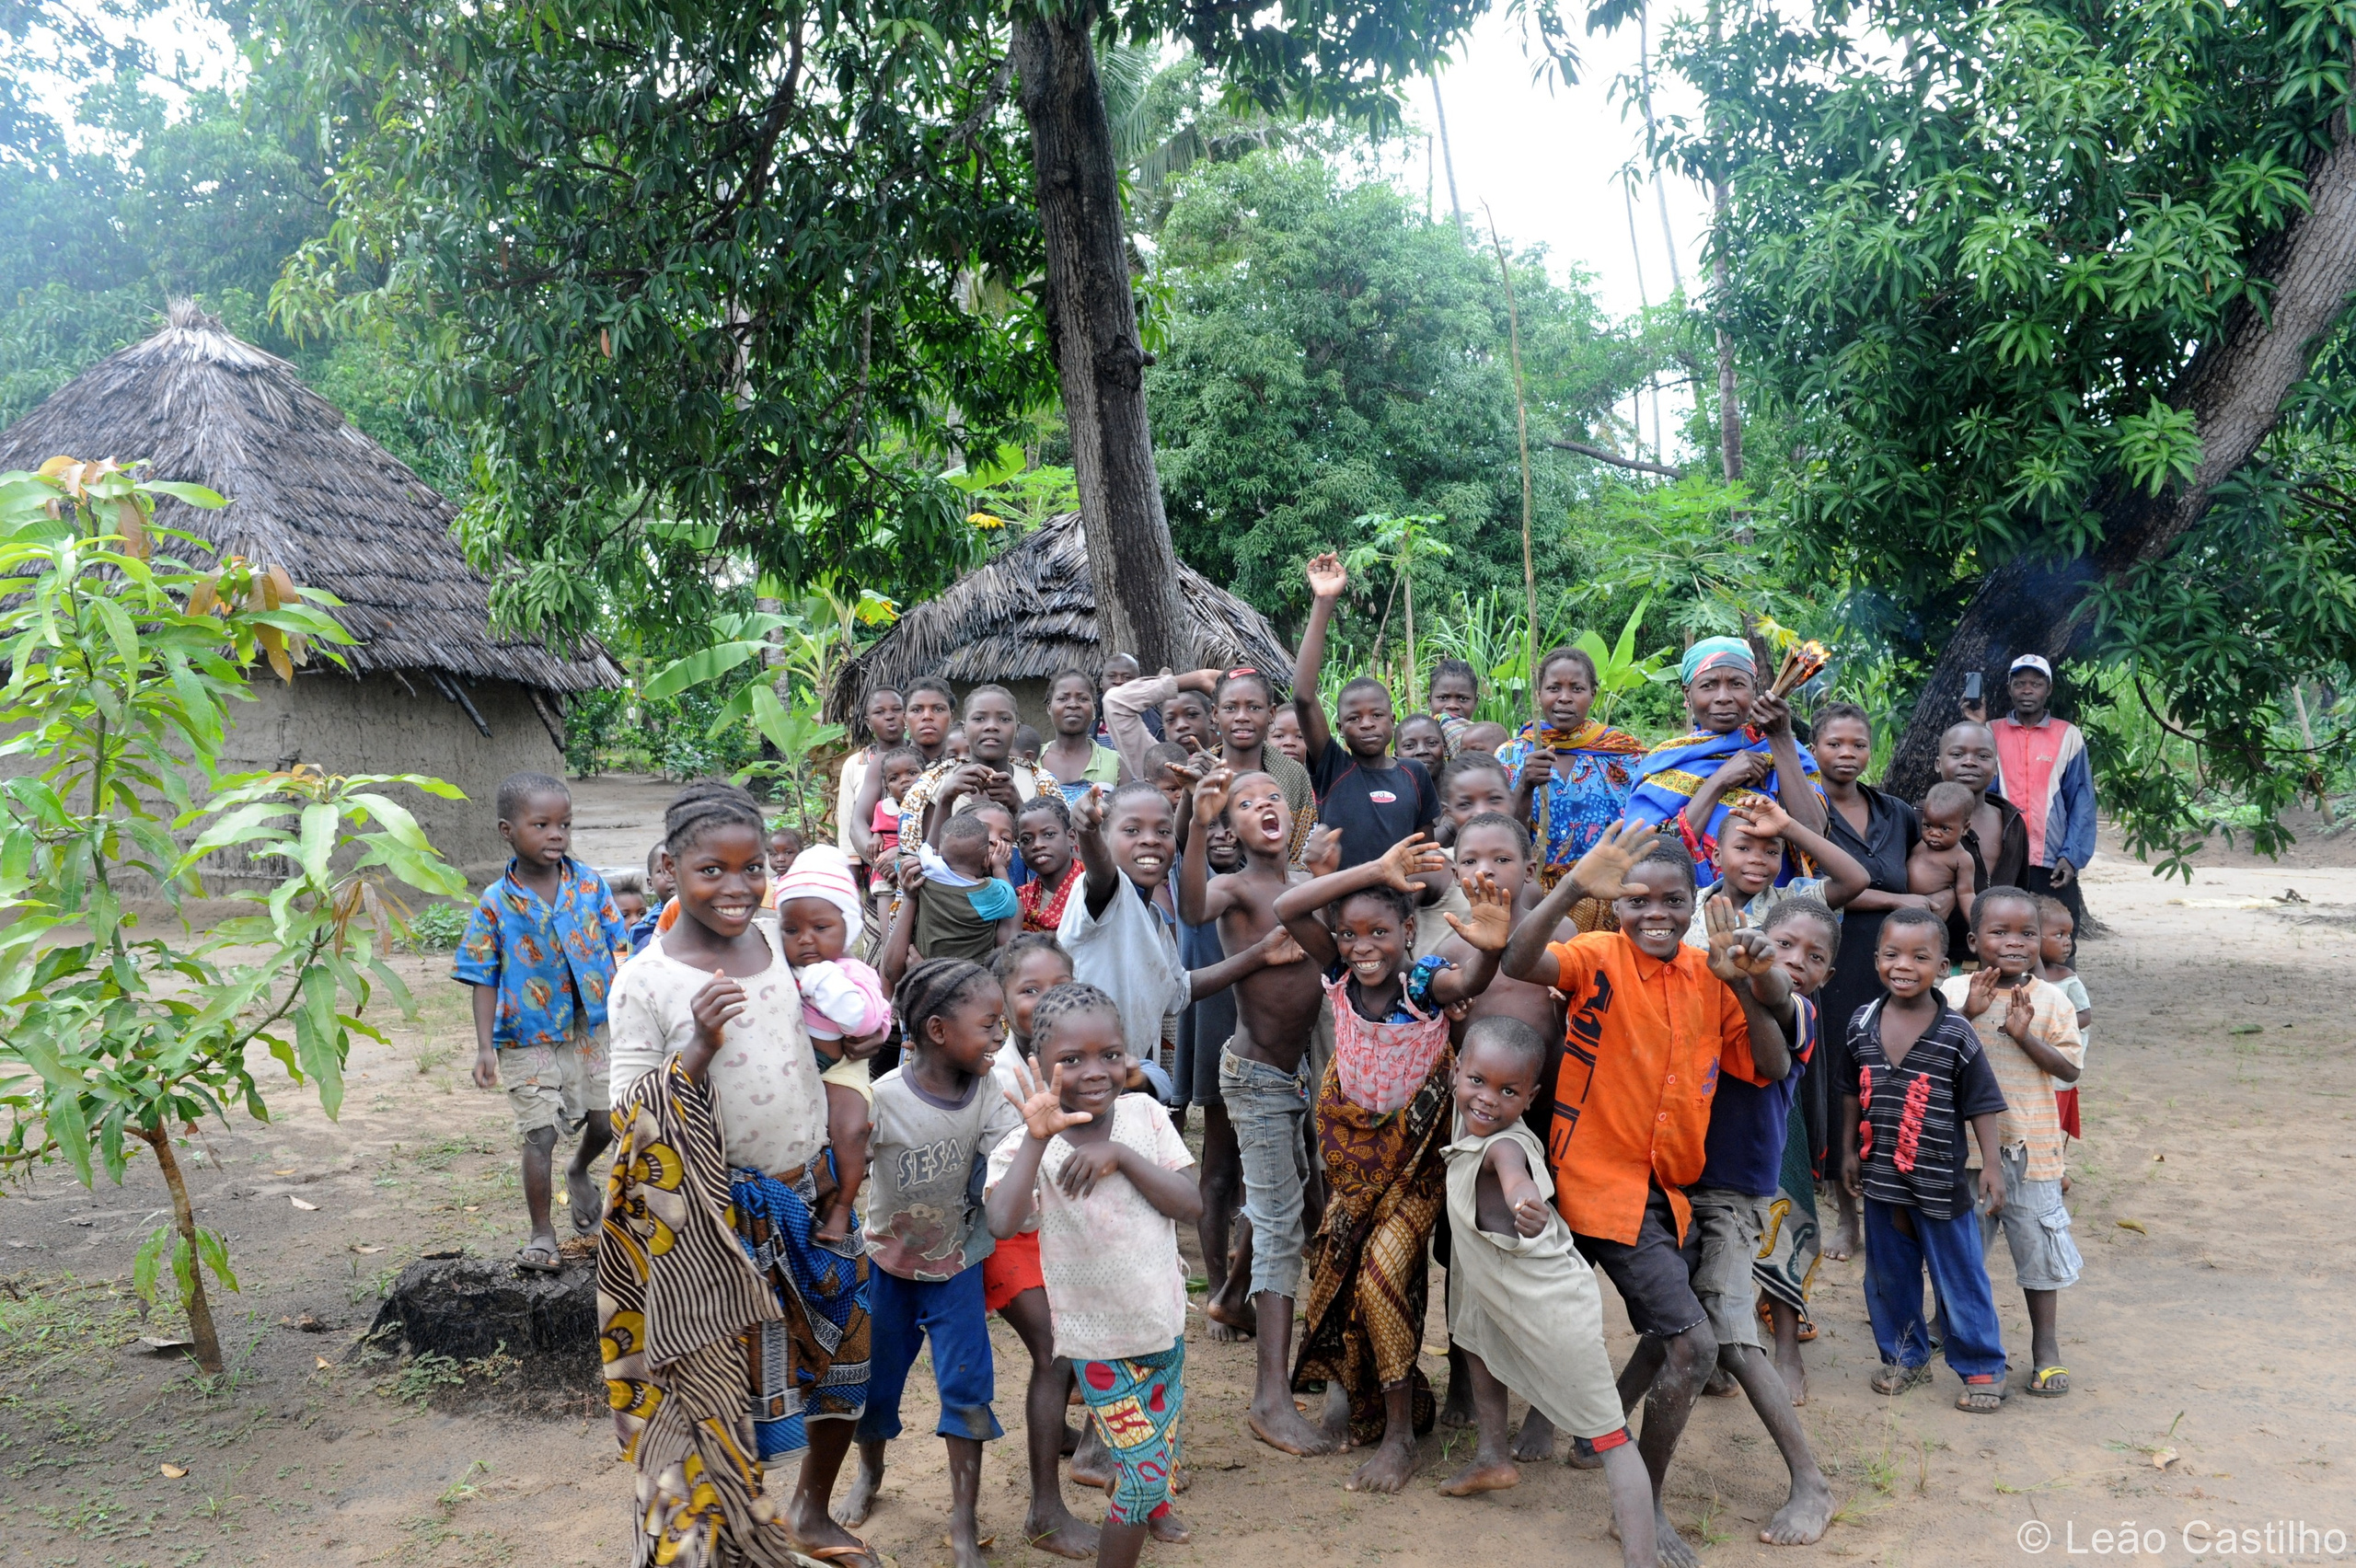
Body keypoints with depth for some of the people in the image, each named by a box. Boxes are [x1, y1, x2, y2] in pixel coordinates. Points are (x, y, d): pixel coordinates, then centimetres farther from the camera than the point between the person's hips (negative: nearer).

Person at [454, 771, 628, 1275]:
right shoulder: (496, 904, -10)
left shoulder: (591, 885, -5)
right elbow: (485, 979, -5)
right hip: (529, 1039, -2)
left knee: (604, 1123, 12)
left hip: (590, 1029, 3)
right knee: (539, 1135, -2)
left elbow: (617, 950, 2)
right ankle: (542, 1234, 14)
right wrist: (485, 1047, -11)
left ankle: (579, 1172, 45)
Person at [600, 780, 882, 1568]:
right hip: (718, 1217, -6)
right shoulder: (646, 980, -15)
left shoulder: (776, 939, 0)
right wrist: (698, 1047, -28)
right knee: (727, 1386, 3)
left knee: (846, 1352, 17)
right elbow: (627, 1120, -14)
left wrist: (854, 1041, 0)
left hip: (814, 1191, 6)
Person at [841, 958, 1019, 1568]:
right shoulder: (885, 1098, -26)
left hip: (956, 1263, 2)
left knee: (967, 1382, -2)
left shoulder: (987, 1092, -16)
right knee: (876, 1376, 15)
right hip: (888, 1262, -1)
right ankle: (870, 1472, 46)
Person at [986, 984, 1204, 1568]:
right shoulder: (1027, 1146, -21)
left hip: (1165, 1320, 5)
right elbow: (1002, 1222, -39)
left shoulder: (1143, 1114, -10)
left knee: (1164, 1441, 28)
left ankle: (1154, 1508, 58)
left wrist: (1120, 1156, -26)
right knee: (1142, 1473, -2)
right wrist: (1037, 1138, -45)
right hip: (1101, 1342, -5)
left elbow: (1190, 1205, -15)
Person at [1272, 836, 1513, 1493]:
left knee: (1382, 1275, -13)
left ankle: (1400, 1436, 3)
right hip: (1351, 1142, 4)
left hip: (1413, 1155, -4)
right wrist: (1375, 871, -36)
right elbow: (1286, 908, -29)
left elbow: (1472, 982, -48)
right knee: (1338, 1269, 13)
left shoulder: (1426, 982, -25)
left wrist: (1491, 949, -72)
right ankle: (1347, 1380, 40)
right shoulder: (1339, 973, -15)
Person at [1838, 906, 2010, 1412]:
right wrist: (1849, 1152, 7)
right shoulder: (1863, 1024, -2)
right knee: (1888, 1275, 16)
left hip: (1940, 1180, -4)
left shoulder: (1956, 1034, -12)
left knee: (1960, 1276, 7)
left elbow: (1981, 1104, -6)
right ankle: (1904, 1357, 33)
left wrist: (1991, 1165, -9)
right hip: (1880, 1176, 4)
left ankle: (1981, 1368, 23)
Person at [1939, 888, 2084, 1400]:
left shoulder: (2050, 999, -3)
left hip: (2029, 1142, -1)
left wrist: (2026, 1036, -20)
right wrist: (1967, 1014, -19)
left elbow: (2071, 1069, -6)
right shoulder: (1955, 991, -4)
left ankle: (2045, 1344, 21)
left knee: (2036, 1239, 6)